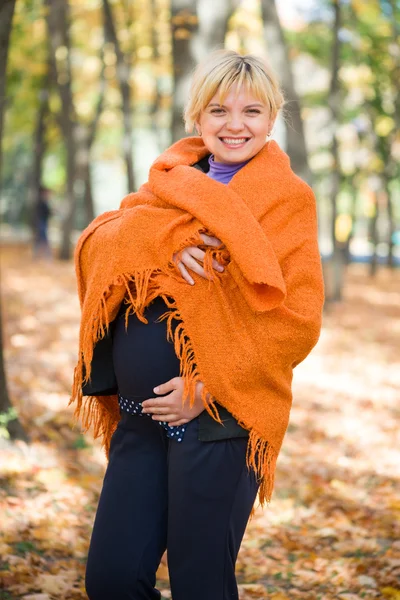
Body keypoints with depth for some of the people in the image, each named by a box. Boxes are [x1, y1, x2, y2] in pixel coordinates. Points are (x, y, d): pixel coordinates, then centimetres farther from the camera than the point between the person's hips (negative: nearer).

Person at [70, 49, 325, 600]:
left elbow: (297, 319, -10)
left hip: (219, 421, -5)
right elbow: (94, 247, 0)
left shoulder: (287, 199, -2)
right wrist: (160, 238, -20)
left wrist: (205, 388, -14)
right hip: (140, 417, 5)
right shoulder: (173, 184, 13)